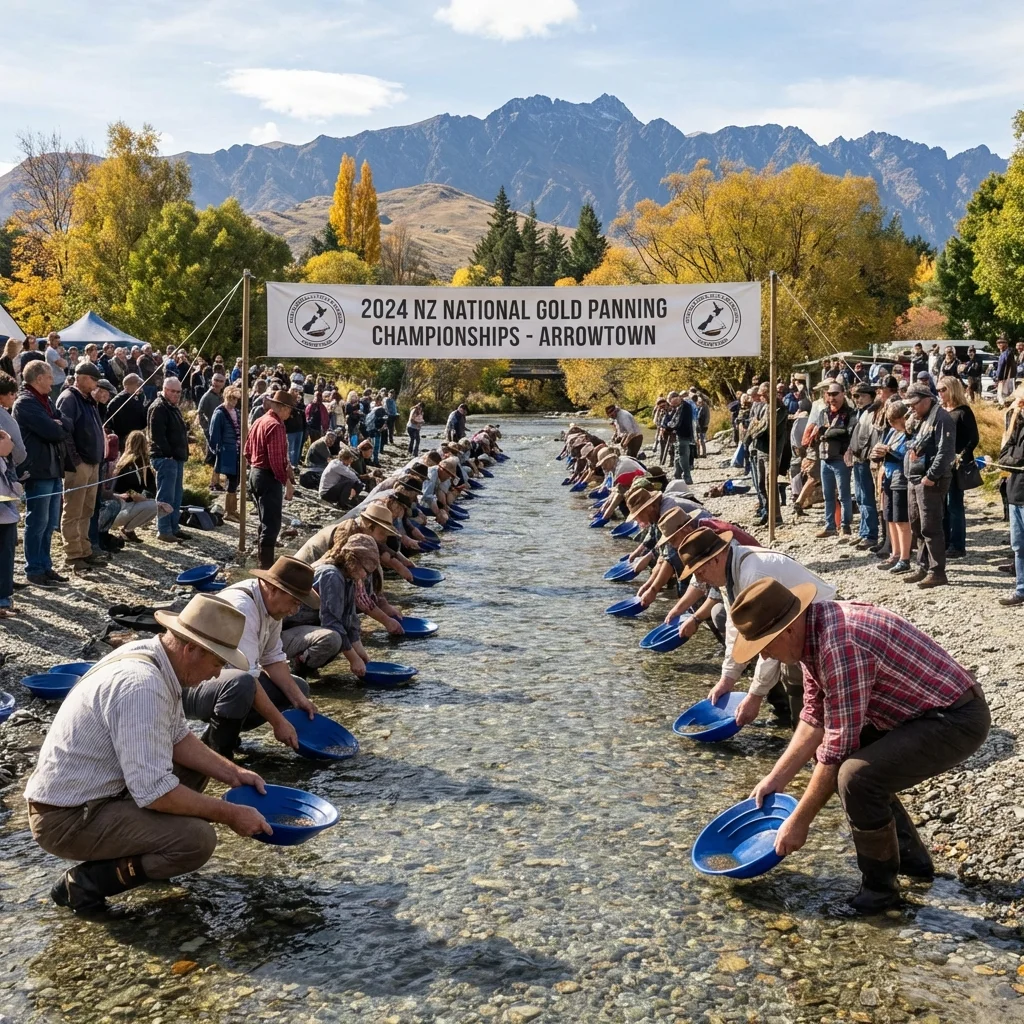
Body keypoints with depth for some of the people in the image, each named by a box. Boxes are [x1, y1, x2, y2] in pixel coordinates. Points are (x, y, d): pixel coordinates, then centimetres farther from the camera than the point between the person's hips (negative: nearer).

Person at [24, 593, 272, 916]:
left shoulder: (152, 657, -1)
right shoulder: (141, 685, -29)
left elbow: (178, 739, 12)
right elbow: (154, 792, -30)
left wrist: (233, 774, 4)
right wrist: (228, 813, -20)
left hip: (99, 788, 10)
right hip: (68, 817, -10)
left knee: (196, 769, 16)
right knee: (197, 839, -21)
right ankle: (84, 881, -6)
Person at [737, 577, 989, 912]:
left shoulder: (840, 645, -30)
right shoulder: (813, 630, 0)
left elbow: (837, 749, -23)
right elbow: (814, 718, 12)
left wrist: (799, 821, -13)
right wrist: (777, 777, 10)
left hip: (956, 719, -10)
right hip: (920, 709, 11)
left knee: (856, 776, -25)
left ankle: (879, 885, -2)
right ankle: (909, 856, 26)